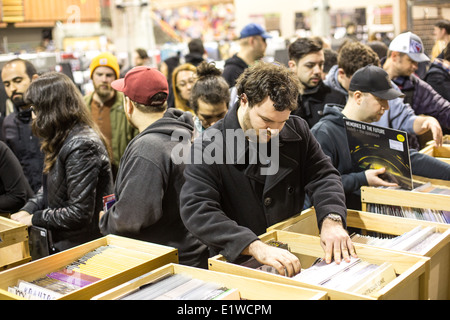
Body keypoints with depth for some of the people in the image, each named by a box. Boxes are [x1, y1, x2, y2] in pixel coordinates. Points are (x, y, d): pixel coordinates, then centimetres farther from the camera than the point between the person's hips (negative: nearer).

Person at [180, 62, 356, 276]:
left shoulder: (297, 130, 3)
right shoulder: (208, 146, -13)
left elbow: (322, 175, 6)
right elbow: (196, 210, -23)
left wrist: (331, 220, -15)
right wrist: (256, 248, -33)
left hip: (293, 255, 2)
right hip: (236, 265, -2)